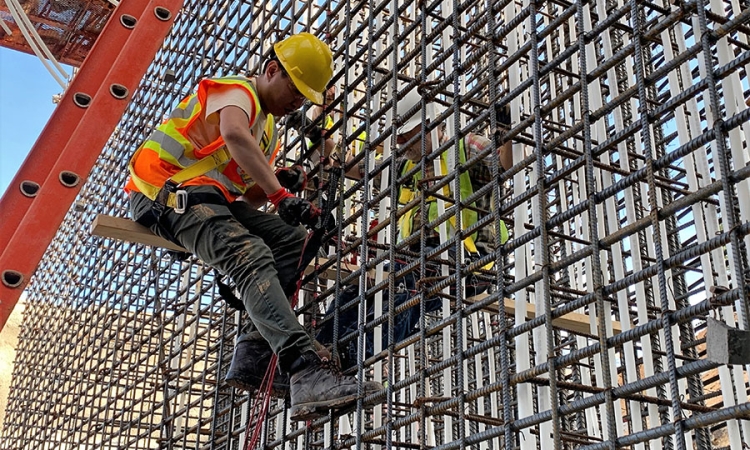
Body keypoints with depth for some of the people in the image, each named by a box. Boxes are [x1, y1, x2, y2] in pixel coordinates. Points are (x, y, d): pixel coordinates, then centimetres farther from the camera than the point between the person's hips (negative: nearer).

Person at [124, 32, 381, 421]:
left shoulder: (268, 128, 25)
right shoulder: (236, 91, -3)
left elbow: (247, 199, 21)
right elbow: (234, 135, -30)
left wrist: (279, 185, 0)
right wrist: (280, 195, -35)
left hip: (214, 200, 9)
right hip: (172, 193, -9)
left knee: (292, 239, -9)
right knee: (252, 256, -31)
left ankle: (254, 358, -17)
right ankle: (306, 372, -46)